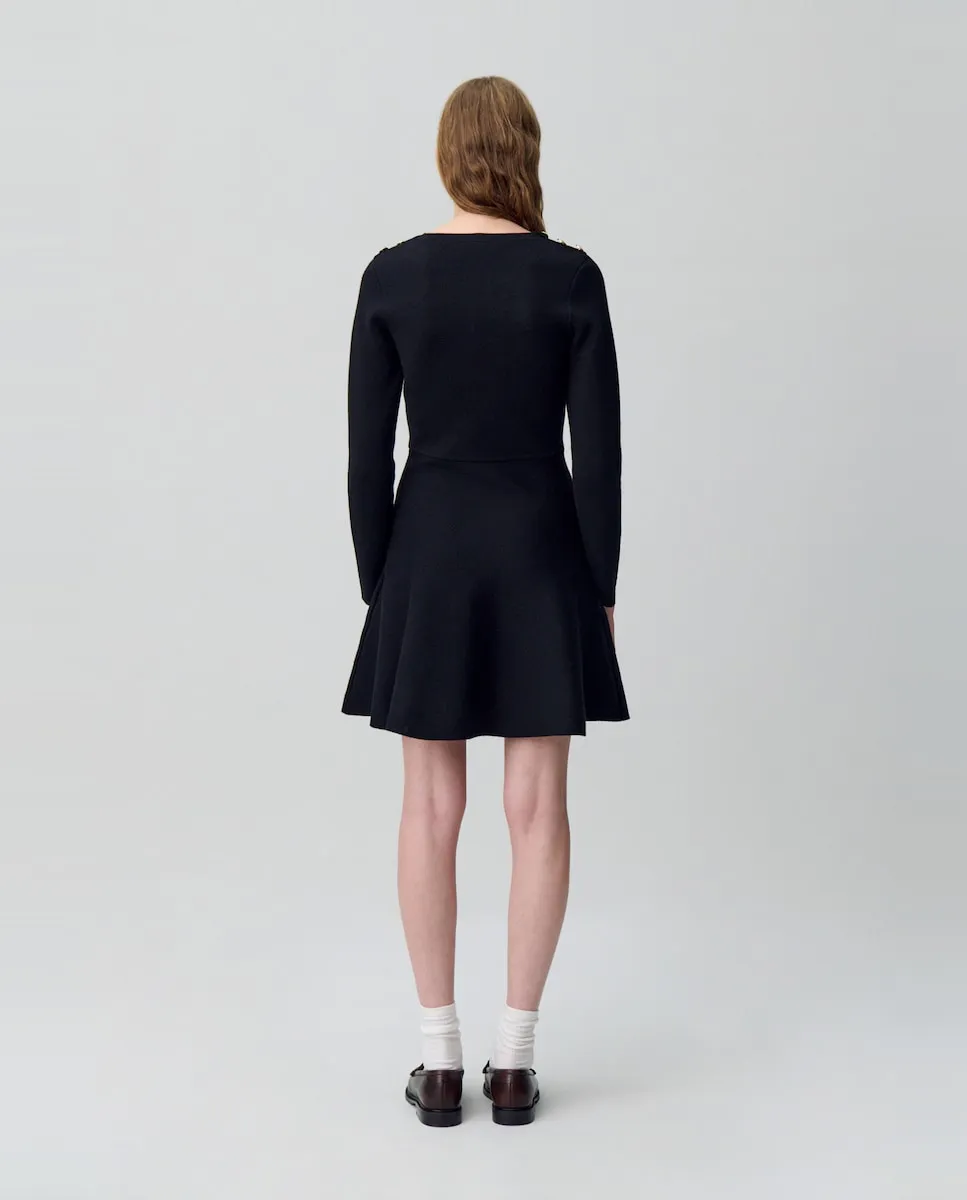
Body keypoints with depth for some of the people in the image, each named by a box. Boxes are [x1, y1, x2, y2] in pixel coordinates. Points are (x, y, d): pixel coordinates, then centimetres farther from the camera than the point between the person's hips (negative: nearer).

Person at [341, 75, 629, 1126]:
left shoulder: (392, 275, -3)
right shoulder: (570, 276, -6)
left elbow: (367, 452, -3)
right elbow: (598, 450, -6)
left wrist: (377, 587, 7)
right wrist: (602, 586, 4)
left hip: (430, 549, 1)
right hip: (539, 549, -1)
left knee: (432, 809, 8)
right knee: (536, 807, 6)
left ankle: (440, 1058, 13)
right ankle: (514, 1057, 11)